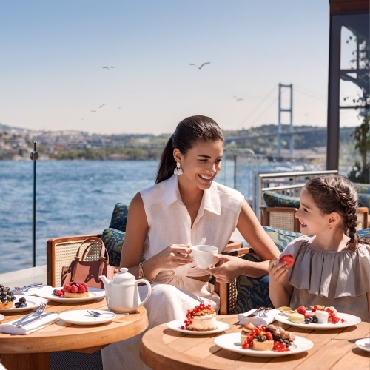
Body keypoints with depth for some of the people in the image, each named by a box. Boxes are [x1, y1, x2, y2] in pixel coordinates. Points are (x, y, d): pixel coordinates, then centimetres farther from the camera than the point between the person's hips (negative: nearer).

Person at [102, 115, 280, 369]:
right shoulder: (145, 203, -9)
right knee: (164, 295, -34)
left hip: (200, 305, 0)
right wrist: (157, 263, -25)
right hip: (152, 304, 0)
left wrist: (241, 267, -21)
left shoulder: (232, 204, -6)